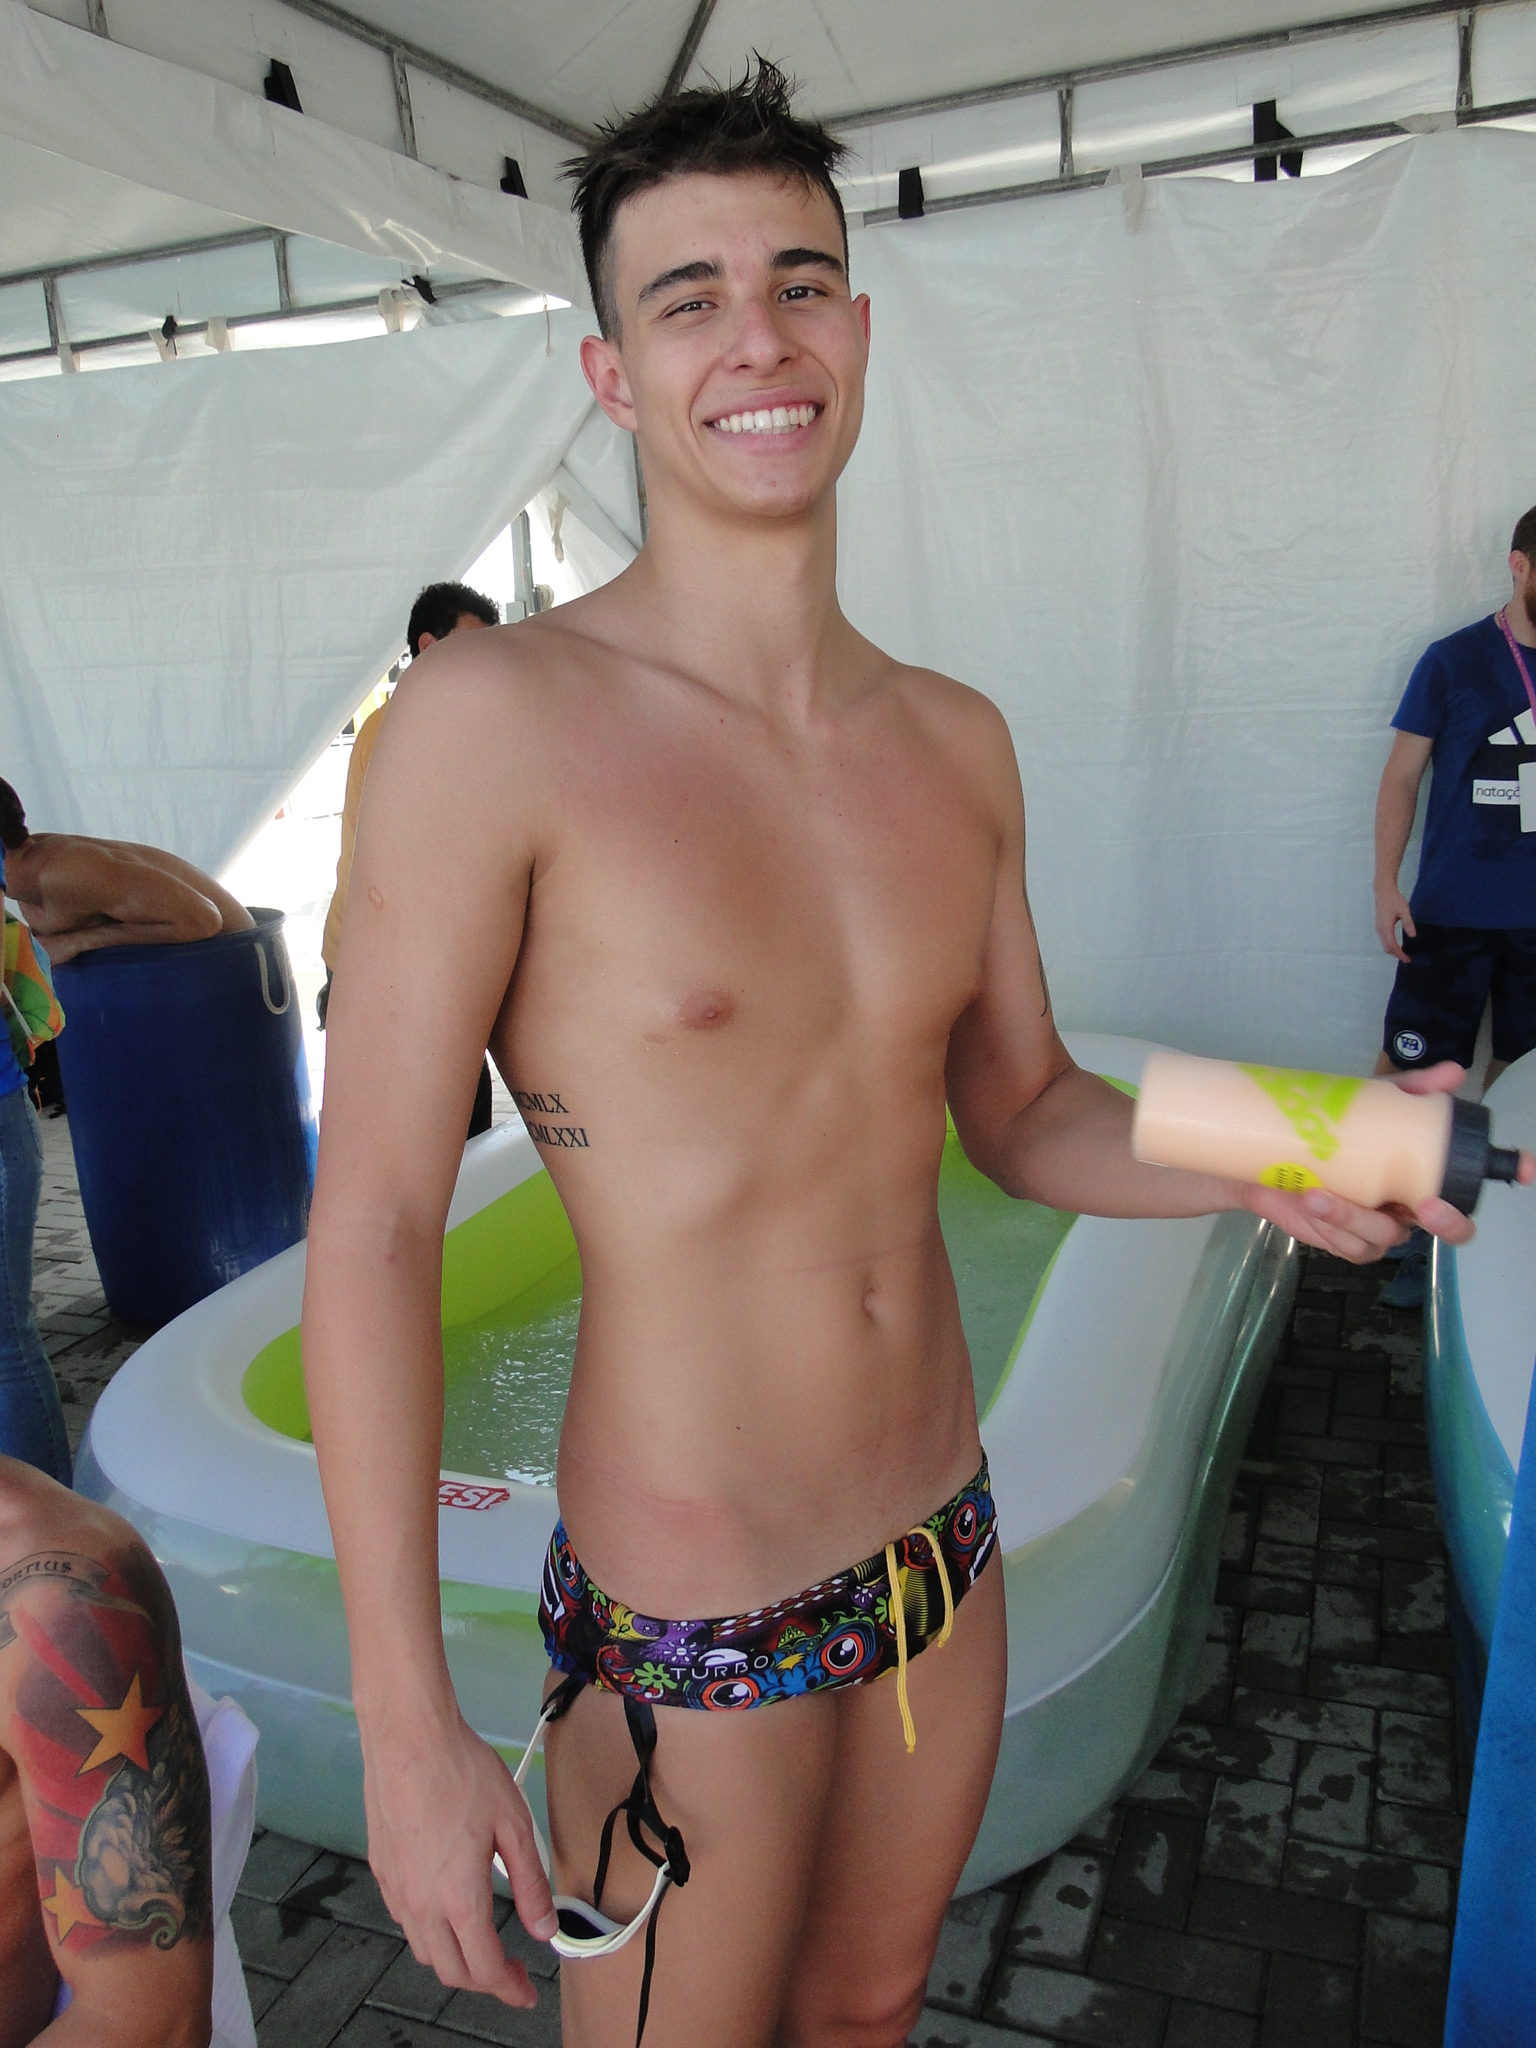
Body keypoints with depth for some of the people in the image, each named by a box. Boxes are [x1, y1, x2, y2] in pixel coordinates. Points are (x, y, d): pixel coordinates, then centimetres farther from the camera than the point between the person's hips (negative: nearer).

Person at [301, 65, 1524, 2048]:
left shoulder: (957, 743, 0)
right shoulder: (494, 720, -18)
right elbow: (372, 1225, -17)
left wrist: (1256, 1161, -12)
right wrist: (405, 1721, -14)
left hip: (946, 1566, 5)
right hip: (687, 1647, -5)